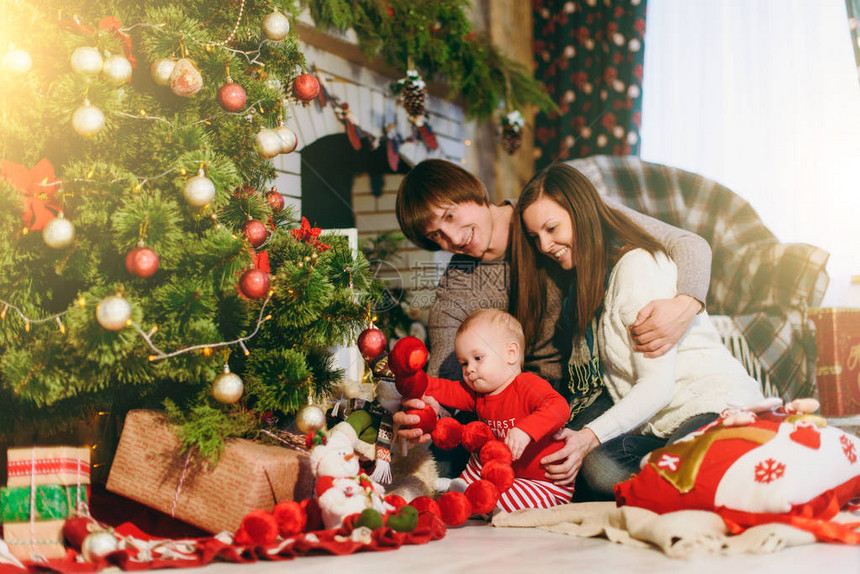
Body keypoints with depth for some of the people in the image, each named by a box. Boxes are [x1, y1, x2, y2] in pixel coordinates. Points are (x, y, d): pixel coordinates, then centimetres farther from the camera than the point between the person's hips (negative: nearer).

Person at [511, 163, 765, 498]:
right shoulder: (587, 284, 23)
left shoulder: (638, 264, -6)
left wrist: (590, 436, -26)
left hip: (717, 405, -6)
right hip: (660, 428, 7)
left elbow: (658, 385, -15)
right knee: (598, 466, -29)